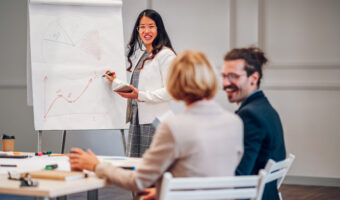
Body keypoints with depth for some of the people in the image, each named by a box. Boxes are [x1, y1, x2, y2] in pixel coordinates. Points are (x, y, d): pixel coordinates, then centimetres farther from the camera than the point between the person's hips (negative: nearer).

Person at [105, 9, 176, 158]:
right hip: (136, 118, 8)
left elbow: (170, 91, -14)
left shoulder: (166, 55, -7)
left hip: (155, 120, -8)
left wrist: (140, 95, -20)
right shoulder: (139, 54, 19)